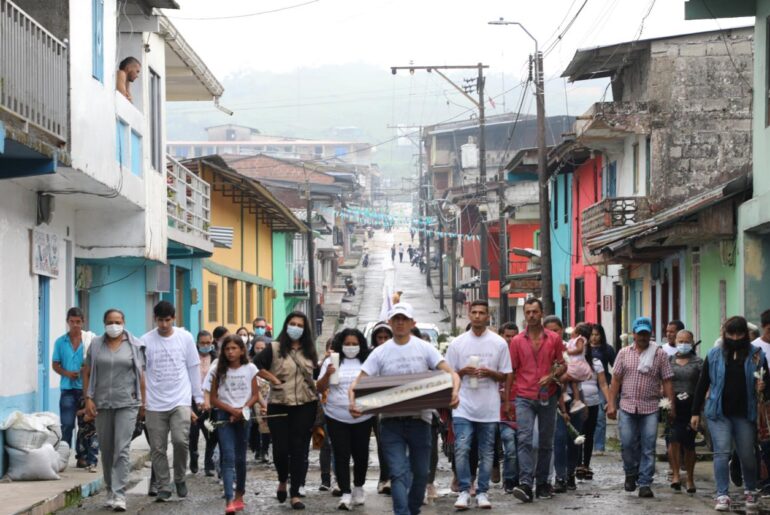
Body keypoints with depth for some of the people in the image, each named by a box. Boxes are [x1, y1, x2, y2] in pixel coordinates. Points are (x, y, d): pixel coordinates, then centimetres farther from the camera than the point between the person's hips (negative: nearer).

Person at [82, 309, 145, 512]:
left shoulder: (134, 345, 3)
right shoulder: (96, 345, 7)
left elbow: (141, 374, 4)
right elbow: (87, 373, 9)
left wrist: (143, 402, 1)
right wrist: (88, 399, -1)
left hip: (127, 403, -3)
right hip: (102, 404, 3)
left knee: (122, 449, -11)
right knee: (106, 450, 9)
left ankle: (119, 495, -13)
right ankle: (110, 491, 21)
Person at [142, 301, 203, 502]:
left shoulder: (185, 338, 3)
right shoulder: (146, 341, 1)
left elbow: (194, 368, 9)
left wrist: (198, 396, 9)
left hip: (181, 400, -1)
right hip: (155, 403, 1)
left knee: (180, 440, -16)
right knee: (157, 448, 2)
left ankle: (179, 478, 7)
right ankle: (163, 487, 13)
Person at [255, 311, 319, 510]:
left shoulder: (309, 351, 10)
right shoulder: (274, 348, -2)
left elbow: (316, 372, 19)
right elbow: (256, 366, -5)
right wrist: (274, 380, -8)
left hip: (305, 406, 2)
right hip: (279, 405, -2)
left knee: (299, 449, 1)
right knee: (281, 449, -2)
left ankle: (295, 494, 7)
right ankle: (283, 480, 29)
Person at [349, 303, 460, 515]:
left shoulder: (424, 348, 2)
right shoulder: (380, 352, 4)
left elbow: (451, 373, -3)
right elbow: (358, 382, 1)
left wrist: (454, 392, -25)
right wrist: (352, 401, -20)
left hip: (419, 419, 1)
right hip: (391, 422, -1)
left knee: (421, 472, 11)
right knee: (398, 474, -9)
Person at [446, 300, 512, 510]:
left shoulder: (499, 343, 4)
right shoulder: (457, 343, 5)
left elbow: (505, 376, 8)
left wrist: (489, 373, -12)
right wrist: (463, 372, -10)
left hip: (489, 407, 0)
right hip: (463, 406, 0)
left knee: (486, 452, 6)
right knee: (461, 449, -10)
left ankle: (482, 492, 14)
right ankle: (464, 491, -1)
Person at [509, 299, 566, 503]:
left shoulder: (554, 339, 3)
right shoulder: (517, 341, 4)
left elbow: (562, 365, 9)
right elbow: (511, 371, 7)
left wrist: (552, 376, -12)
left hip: (547, 398, 1)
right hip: (524, 398, -1)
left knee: (546, 443, 9)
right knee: (524, 439, -15)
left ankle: (542, 483, 19)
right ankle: (525, 483, -23)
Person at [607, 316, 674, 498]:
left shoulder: (660, 354, 4)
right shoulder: (624, 353, 8)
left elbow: (667, 381, 2)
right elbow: (616, 379, 8)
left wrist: (671, 405, -4)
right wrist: (611, 404, 2)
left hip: (650, 408, -1)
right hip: (627, 406, 1)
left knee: (648, 448, -2)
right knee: (627, 444, 1)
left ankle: (645, 484, 2)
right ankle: (631, 473, 26)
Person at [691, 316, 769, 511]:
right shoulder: (714, 355, 2)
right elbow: (702, 385, 6)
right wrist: (695, 412, 4)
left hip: (744, 414, 1)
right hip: (718, 414, 0)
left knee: (747, 455, 8)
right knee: (722, 453, -7)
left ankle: (750, 491, 30)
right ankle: (722, 495, -7)